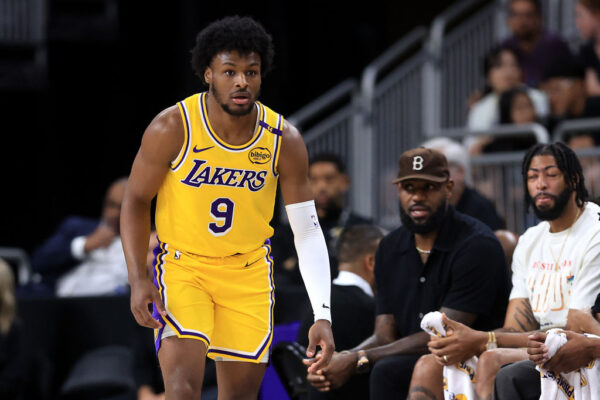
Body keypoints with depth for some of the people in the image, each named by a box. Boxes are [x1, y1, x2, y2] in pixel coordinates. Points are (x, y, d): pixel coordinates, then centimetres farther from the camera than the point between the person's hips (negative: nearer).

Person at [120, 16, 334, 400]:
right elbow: (137, 200, -4)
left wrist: (323, 315, -17)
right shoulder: (172, 129, -17)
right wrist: (138, 279, -16)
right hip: (182, 266, -3)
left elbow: (307, 230, -9)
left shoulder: (283, 140, -12)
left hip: (249, 272, 3)